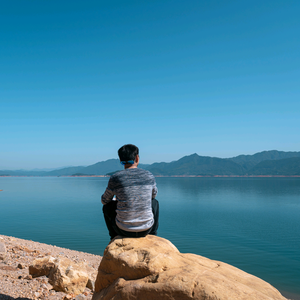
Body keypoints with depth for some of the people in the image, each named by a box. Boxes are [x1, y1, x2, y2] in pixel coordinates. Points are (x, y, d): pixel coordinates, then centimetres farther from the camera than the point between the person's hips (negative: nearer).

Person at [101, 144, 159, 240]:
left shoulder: (115, 178, -10)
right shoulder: (149, 176, -4)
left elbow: (104, 200, 7)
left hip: (123, 229, -1)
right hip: (146, 228, 2)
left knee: (107, 206, 25)